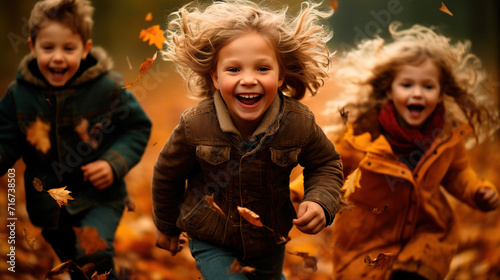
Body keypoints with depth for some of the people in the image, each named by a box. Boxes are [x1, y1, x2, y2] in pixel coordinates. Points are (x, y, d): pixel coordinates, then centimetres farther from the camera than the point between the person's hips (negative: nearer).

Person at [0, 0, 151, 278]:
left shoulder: (108, 87, -12)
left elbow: (138, 127, -2)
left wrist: (115, 164, -16)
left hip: (99, 196, -3)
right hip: (48, 202, 4)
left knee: (93, 257, -27)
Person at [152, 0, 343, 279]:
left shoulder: (299, 123, -23)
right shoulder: (196, 125, -25)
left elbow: (326, 164, -2)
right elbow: (167, 175, -6)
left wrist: (320, 202, -22)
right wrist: (166, 226, 8)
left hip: (270, 241, 2)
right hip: (211, 242, -2)